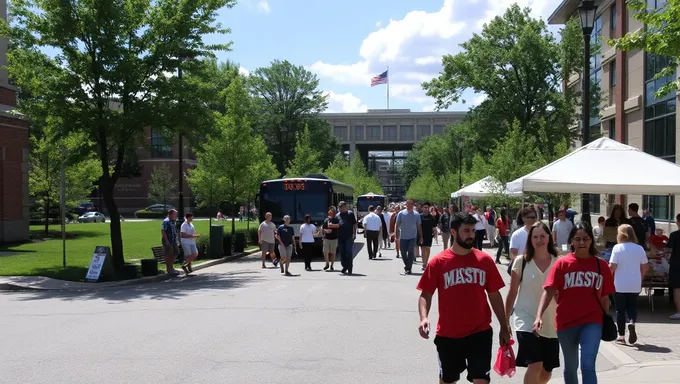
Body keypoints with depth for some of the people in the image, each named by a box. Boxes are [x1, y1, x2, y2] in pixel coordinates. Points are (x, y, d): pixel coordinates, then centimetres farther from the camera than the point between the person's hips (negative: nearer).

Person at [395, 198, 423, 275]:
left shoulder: (416, 214, 1)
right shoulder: (401, 213, 0)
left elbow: (419, 226, 7)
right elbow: (397, 225, 2)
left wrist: (421, 236, 6)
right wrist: (397, 236, -3)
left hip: (412, 237, -1)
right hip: (403, 237, 1)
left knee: (411, 253, -6)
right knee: (403, 253, 8)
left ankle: (408, 269, -1)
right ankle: (407, 265, 30)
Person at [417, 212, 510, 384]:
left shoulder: (485, 260, 0)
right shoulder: (438, 261, -6)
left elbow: (494, 295, 7)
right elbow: (426, 294, -4)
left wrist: (504, 327, 9)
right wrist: (424, 318, -22)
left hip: (480, 332, 1)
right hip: (448, 334, 0)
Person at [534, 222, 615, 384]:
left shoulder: (601, 265, 1)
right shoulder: (562, 263, -4)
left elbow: (604, 297, 9)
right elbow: (549, 292, -11)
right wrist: (539, 316, -22)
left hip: (592, 321, 0)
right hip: (566, 322, 0)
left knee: (588, 365, -13)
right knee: (570, 367, 16)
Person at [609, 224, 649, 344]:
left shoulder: (617, 248, -11)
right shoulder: (639, 248, 0)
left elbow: (612, 266, -14)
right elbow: (645, 266, 5)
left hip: (620, 285, -3)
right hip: (635, 285, 3)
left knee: (620, 309, 8)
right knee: (632, 307, 18)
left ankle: (621, 335, 11)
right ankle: (632, 322, -11)